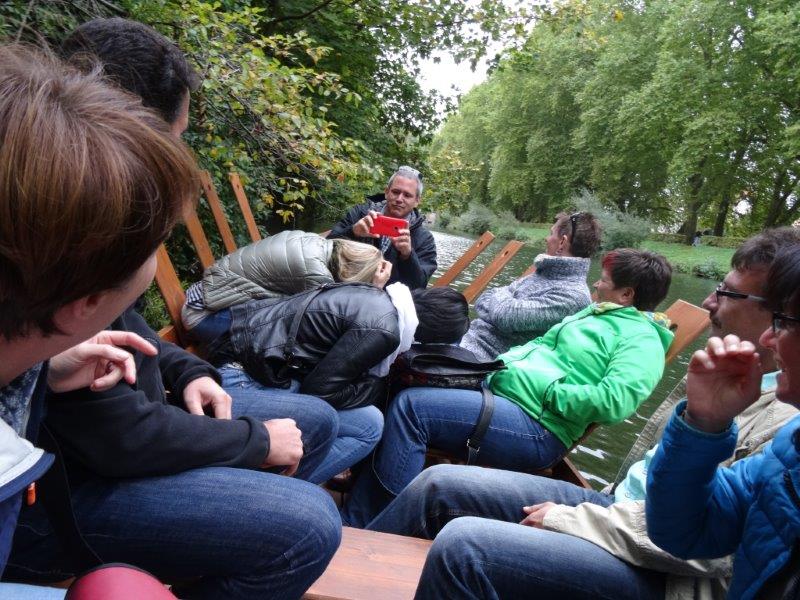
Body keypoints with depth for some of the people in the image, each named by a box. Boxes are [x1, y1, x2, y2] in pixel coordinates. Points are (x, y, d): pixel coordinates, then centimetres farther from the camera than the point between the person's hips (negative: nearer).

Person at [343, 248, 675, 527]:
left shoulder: (641, 338, -5)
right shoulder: (593, 313, 23)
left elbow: (616, 401, -21)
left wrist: (549, 392, -16)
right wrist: (499, 363, 11)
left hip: (536, 427, -10)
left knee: (410, 405, -22)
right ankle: (353, 520, 8)